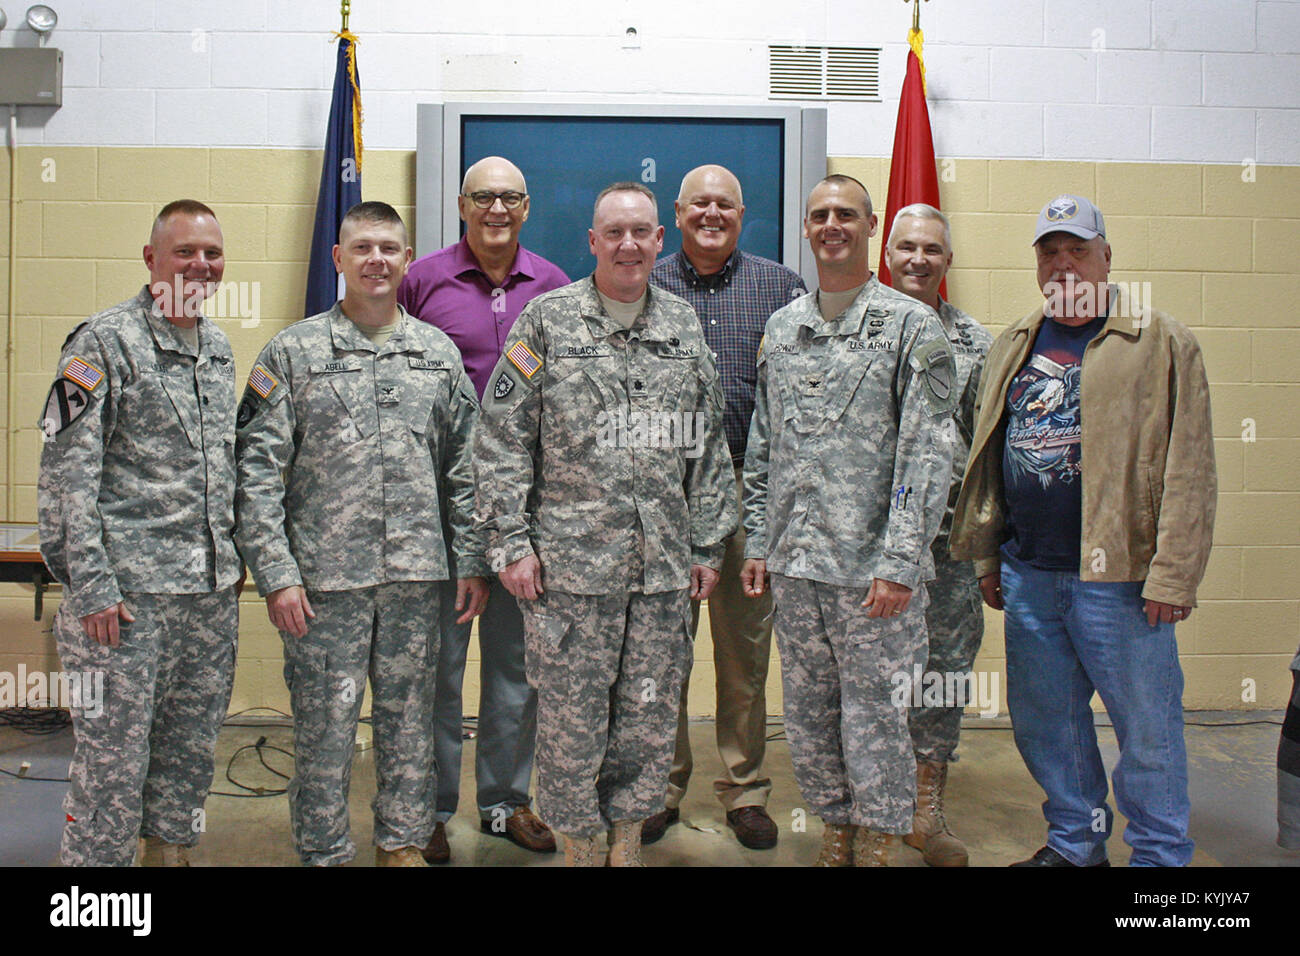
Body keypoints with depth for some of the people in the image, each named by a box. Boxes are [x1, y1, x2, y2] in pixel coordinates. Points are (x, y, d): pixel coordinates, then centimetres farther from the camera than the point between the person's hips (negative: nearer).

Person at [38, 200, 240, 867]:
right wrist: (90, 586, -16)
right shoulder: (105, 342, -8)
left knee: (192, 747, 16)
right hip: (129, 592, -7)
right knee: (115, 756, 1)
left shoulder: (219, 347, 13)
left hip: (211, 588, 7)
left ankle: (169, 849, 32)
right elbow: (66, 473, -12)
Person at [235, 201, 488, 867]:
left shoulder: (439, 352, 9)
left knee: (409, 715, 13)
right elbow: (257, 469, -3)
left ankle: (402, 841, 30)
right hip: (324, 576, -2)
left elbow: (463, 467, 10)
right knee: (325, 722, 5)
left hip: (417, 574, 3)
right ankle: (323, 853, 23)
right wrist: (275, 573, -10)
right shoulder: (294, 351, 1)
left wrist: (472, 562, 5)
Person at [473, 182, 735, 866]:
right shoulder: (546, 320, 0)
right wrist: (510, 542, -7)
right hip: (570, 562, -3)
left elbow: (707, 445, 13)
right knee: (572, 717, 5)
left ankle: (630, 840, 28)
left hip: (664, 567, 3)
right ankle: (579, 847, 24)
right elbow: (502, 439, -2)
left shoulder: (683, 324, 10)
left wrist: (707, 544, 9)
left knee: (650, 715, 11)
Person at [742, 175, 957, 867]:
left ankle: (878, 847, 23)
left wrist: (899, 563, -15)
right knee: (808, 716, 14)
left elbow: (927, 455, -9)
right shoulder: (783, 327, 12)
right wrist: (757, 543, 10)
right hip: (795, 563, 5)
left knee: (874, 718, 4)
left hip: (871, 567, -5)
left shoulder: (911, 324, -4)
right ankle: (835, 839, 32)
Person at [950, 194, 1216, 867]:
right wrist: (986, 557, 14)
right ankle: (1074, 844, 34)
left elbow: (1188, 470, -9)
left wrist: (1172, 576, -13)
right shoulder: (1014, 347, 13)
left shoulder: (1160, 343, -4)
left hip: (1116, 576, -5)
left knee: (1146, 727, 5)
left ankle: (1160, 856, 25)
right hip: (1026, 574, 6)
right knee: (1042, 722, 15)